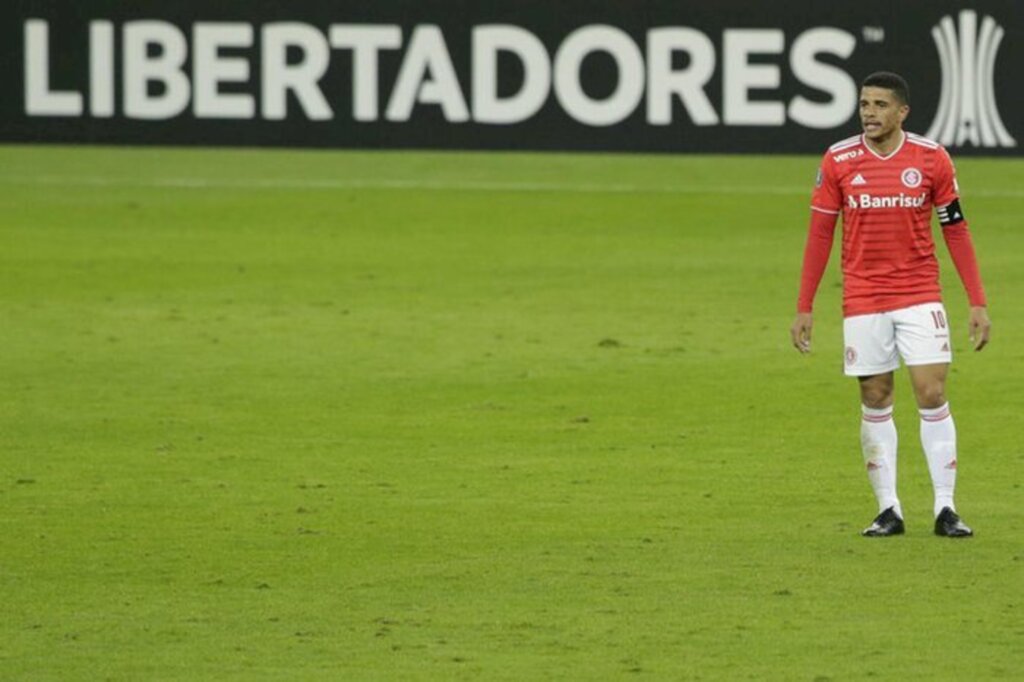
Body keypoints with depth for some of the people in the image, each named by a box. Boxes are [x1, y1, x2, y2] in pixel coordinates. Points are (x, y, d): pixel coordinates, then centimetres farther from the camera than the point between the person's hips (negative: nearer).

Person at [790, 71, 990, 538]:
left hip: (920, 296, -1)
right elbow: (819, 236, 4)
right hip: (862, 301, 1)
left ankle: (945, 509, -2)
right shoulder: (838, 162, -1)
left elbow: (956, 230, 3)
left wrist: (978, 302, -1)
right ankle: (888, 511, 11)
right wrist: (804, 308, 2)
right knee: (875, 403, 4)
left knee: (932, 395, -7)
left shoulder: (931, 158, -2)